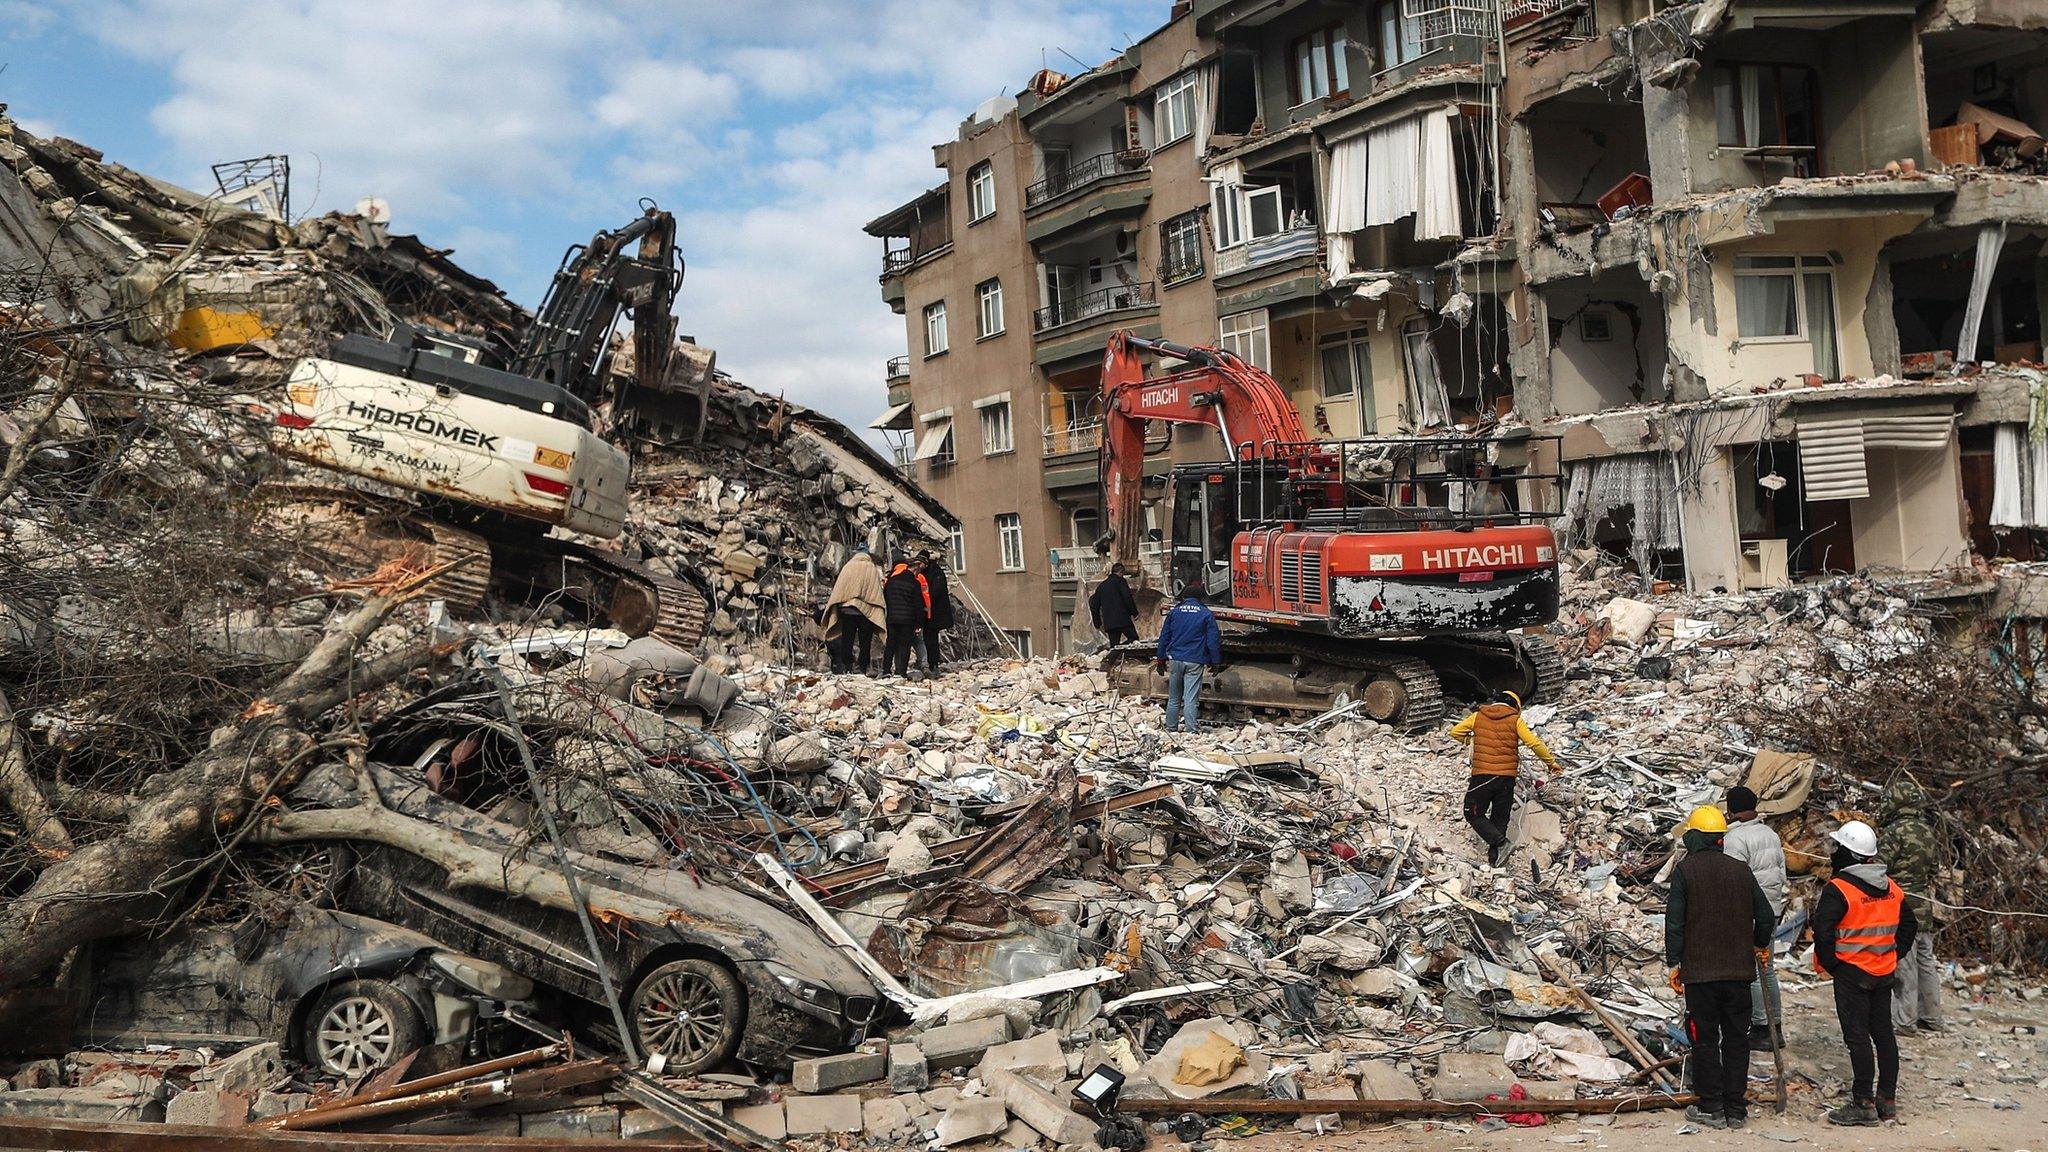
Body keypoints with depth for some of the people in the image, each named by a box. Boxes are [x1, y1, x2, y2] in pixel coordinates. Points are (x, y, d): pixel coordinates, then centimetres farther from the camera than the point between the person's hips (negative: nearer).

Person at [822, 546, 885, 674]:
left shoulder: (847, 567, 3)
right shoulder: (873, 570, 2)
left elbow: (837, 591, 3)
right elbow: (878, 594, 1)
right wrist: (880, 614, 5)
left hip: (847, 611, 0)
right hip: (867, 612, 0)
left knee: (847, 640, 7)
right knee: (865, 642, 5)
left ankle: (846, 667, 4)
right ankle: (862, 669, -1)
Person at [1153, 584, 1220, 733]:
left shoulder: (1174, 612, 8)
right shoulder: (1206, 614, 2)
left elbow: (1164, 637, 11)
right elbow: (1213, 640, 2)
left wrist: (1161, 659, 18)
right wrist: (1215, 662, 10)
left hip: (1175, 660, 2)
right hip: (1195, 662, -2)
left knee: (1174, 699, 13)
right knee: (1190, 700, -4)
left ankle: (1170, 728, 18)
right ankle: (1191, 731, -8)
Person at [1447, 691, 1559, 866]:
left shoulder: (1478, 716, 6)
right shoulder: (1515, 720, 3)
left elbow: (1455, 732, 10)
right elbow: (1535, 743, -2)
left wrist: (1470, 741, 27)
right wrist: (1551, 761, 9)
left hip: (1481, 775, -1)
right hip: (1507, 777, 1)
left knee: (1474, 815, 7)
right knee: (1500, 818, 13)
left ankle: (1499, 841, -13)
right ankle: (1495, 856, 11)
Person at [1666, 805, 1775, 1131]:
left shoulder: (1685, 870, -7)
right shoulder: (1741, 870, 4)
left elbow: (1674, 921, -9)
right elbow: (1766, 915, 8)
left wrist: (1674, 962, -2)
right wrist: (1759, 945, 27)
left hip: (1699, 971, -4)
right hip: (1739, 970, 4)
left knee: (1704, 1040, 4)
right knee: (1736, 1039, 10)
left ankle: (1711, 1107, 6)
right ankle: (1736, 1109, 14)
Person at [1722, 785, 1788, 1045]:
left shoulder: (1734, 839, -16)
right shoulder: (1771, 834, 12)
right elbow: (1781, 874, 17)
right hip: (1772, 909, 9)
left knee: (1751, 972, -3)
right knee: (1766, 969, 17)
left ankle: (1761, 1027, 0)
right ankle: (1775, 1024, 22)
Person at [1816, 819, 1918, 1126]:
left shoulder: (1838, 889, -17)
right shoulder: (1891, 888, 7)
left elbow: (1823, 931, -22)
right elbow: (1908, 925, 16)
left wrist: (1828, 965, -8)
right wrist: (1894, 956, 17)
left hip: (1851, 972, -7)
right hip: (1884, 973, 7)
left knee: (1857, 1037, -3)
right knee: (1883, 1032, 14)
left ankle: (1863, 1104, 0)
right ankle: (1887, 1098, 22)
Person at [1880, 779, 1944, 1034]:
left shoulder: (1895, 833, -18)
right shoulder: (1927, 831, 8)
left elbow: (1879, 868, -18)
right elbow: (1932, 869, 16)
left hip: (1901, 907, -8)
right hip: (1924, 906, 8)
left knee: (1904, 963, -2)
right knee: (1925, 961, 15)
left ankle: (1903, 1019, 3)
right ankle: (1931, 1017, 24)